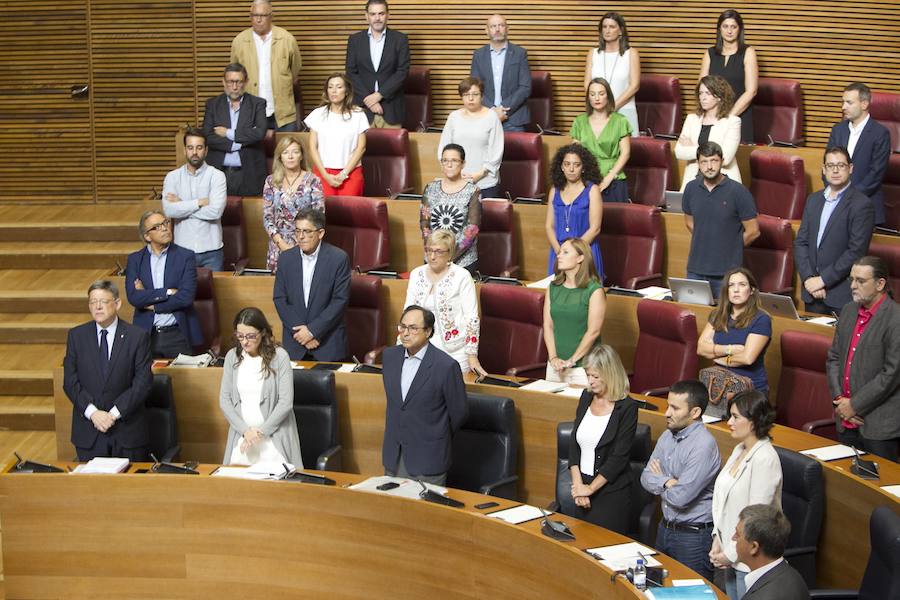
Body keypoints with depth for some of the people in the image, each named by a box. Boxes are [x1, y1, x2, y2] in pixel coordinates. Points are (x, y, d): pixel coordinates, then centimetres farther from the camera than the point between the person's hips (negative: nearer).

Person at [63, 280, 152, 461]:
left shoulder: (137, 336, -3)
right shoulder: (76, 336, 5)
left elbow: (143, 383, -7)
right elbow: (70, 381, 0)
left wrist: (114, 413, -14)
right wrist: (92, 412, -13)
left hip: (127, 428, -2)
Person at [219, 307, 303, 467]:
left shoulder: (279, 356, -7)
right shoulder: (232, 357, 3)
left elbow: (286, 402, -9)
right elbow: (224, 400, 3)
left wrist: (261, 431, -12)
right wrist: (245, 430, -9)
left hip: (274, 436, -3)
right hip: (242, 434, 3)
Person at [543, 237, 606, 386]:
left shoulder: (594, 291, -9)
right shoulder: (553, 287, 7)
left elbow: (593, 332, -12)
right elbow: (548, 325, 5)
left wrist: (571, 361, -13)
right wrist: (553, 358, -6)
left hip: (583, 367, -5)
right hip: (555, 365, 5)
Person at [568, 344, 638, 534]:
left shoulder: (627, 408, -11)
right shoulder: (586, 397, 7)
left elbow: (619, 457, -14)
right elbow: (573, 443, 6)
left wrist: (590, 488, -11)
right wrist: (577, 484, -4)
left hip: (612, 492, -5)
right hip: (583, 487, 5)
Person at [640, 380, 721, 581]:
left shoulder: (704, 445, -23)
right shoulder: (668, 436, 4)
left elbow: (680, 497, -25)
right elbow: (646, 477, 3)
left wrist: (659, 482, -6)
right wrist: (667, 482, -17)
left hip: (693, 536, -8)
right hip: (665, 527, 8)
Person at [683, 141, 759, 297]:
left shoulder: (738, 192, -8)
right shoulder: (691, 189, 5)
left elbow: (753, 231, -3)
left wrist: (730, 248, 6)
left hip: (726, 273, -4)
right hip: (695, 271, 4)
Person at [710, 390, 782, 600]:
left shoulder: (765, 459, -20)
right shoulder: (740, 450, 7)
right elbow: (722, 499, 11)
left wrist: (731, 555, -13)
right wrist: (717, 541, 2)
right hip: (731, 556, 8)